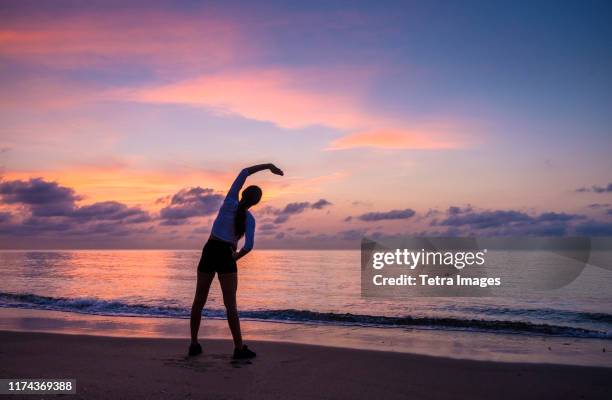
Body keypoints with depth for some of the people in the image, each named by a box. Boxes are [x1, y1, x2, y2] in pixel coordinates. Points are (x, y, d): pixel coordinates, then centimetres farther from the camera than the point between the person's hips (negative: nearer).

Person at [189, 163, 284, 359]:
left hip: (209, 252, 2)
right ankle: (239, 347, -5)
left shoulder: (229, 202, 0)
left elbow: (244, 172, 6)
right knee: (230, 304, -2)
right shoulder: (249, 219, -4)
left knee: (199, 300, 12)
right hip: (226, 256, -2)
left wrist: (269, 166, 8)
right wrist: (235, 258, 3)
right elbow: (248, 246, -17)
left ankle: (194, 344, 15)